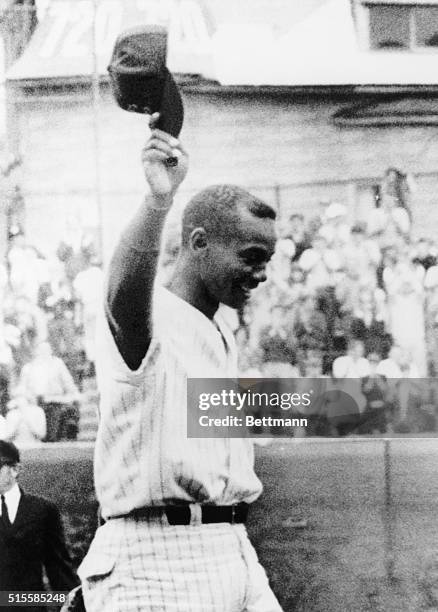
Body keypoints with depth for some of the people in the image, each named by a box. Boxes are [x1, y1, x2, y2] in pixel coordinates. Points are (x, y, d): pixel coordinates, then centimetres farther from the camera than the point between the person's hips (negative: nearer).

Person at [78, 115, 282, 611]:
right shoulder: (147, 323, -8)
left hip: (234, 556, 8)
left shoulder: (222, 338, 20)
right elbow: (124, 297, -34)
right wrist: (158, 199, -50)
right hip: (156, 558, -8)